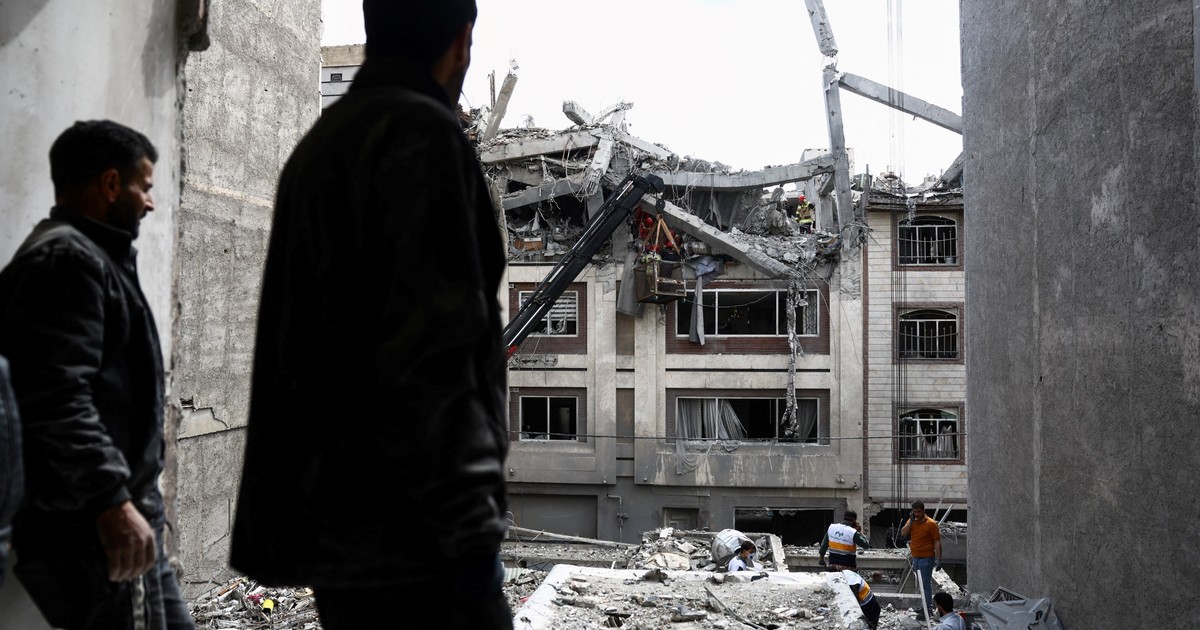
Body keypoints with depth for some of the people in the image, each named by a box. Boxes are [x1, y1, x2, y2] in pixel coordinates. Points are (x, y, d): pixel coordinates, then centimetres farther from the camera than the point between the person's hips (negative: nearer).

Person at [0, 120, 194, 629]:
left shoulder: (90, 257, 21)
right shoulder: (65, 258, -13)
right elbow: (57, 397, -25)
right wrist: (111, 500, -30)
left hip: (113, 522, 11)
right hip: (90, 533, -11)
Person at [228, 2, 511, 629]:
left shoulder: (316, 146, 19)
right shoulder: (422, 134, -10)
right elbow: (433, 346, -20)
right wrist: (470, 528, -18)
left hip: (330, 525, 9)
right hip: (405, 530, -9)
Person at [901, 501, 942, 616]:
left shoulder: (931, 524, -11)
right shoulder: (911, 521, 8)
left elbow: (937, 542, -12)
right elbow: (903, 533, -3)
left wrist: (938, 559, -16)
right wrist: (911, 521, -11)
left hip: (926, 559, -7)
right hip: (915, 558, 7)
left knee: (926, 584, -6)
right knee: (922, 584, 16)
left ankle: (928, 609, -2)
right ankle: (926, 606, 27)